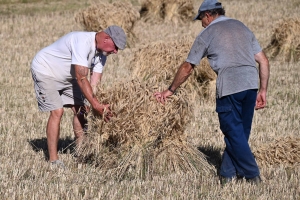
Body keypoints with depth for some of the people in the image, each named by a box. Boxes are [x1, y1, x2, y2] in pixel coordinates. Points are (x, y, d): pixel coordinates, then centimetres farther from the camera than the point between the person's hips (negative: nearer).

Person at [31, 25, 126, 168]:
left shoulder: (102, 51, -7)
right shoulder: (83, 42, -35)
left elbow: (95, 81, -11)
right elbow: (81, 78, -37)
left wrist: (98, 107, -25)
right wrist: (96, 105, -40)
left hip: (66, 76, 9)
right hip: (45, 71, -9)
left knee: (80, 109, 2)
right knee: (57, 112, -17)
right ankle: (53, 160, -12)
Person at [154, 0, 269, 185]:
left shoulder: (207, 34, 8)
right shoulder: (242, 27, 22)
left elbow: (187, 68, 13)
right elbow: (263, 61, 16)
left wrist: (170, 90, 23)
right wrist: (263, 90, 20)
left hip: (229, 86, -5)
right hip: (251, 84, 5)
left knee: (234, 133, 3)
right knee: (240, 132, 13)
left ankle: (253, 176, 1)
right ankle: (228, 174, 15)